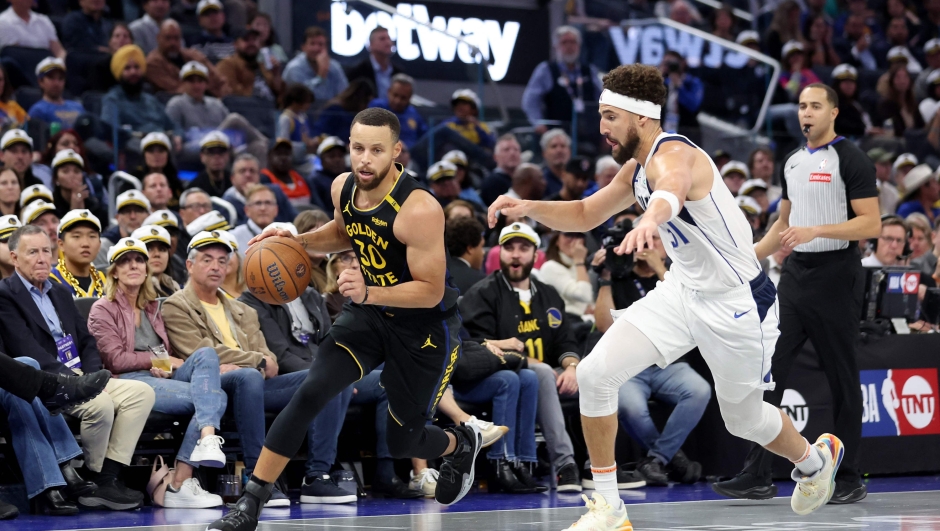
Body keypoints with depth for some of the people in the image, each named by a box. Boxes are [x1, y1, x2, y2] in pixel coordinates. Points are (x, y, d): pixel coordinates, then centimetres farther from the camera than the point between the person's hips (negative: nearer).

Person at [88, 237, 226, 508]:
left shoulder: (152, 308, 28)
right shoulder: (103, 309, 9)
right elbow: (115, 360, -3)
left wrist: (167, 366, 0)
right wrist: (157, 359, -6)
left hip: (164, 378, 6)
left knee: (206, 354, -28)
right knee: (215, 396, -28)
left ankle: (207, 440, -45)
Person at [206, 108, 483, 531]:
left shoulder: (419, 210, -31)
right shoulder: (343, 188, -9)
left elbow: (431, 292, -26)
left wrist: (368, 293, -39)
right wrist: (299, 241, -3)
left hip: (425, 326, -5)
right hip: (369, 311, 5)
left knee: (402, 442, 8)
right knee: (311, 392, -17)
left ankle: (462, 444, 45)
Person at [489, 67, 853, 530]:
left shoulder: (673, 155, -26)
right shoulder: (635, 170, 3)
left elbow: (672, 190, -52)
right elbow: (585, 215, 16)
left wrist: (650, 219, -76)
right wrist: (529, 208, -4)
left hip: (735, 303, -8)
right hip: (682, 290, 8)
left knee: (745, 420, 11)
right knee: (595, 373, -11)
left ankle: (816, 460, 45)